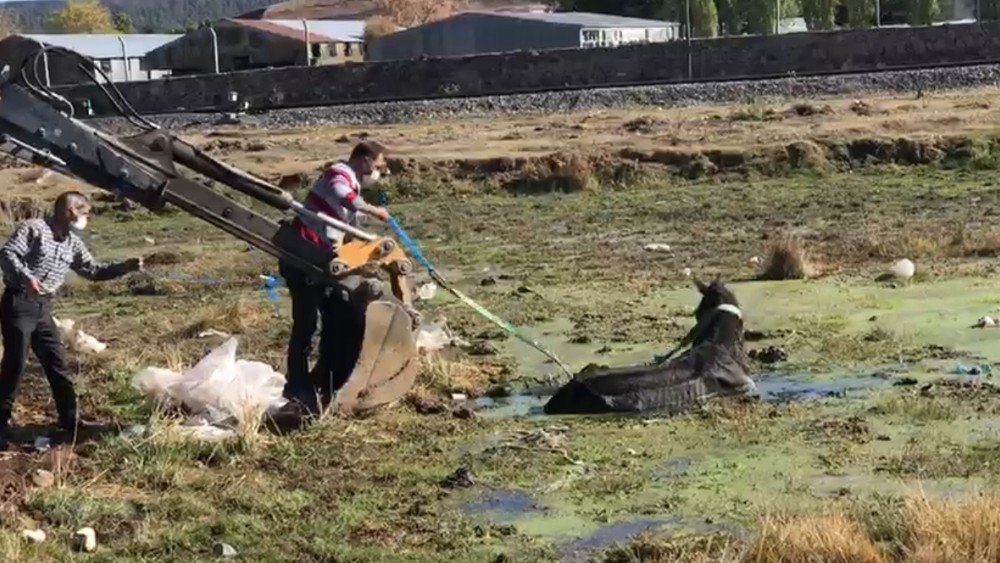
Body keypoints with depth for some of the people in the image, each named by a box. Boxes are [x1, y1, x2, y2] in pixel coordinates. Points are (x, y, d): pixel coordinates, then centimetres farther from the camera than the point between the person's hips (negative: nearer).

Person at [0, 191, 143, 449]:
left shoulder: (73, 243, 12)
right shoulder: (34, 228, -10)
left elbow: (92, 271, 18)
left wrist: (124, 267, 5)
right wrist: (26, 277, -36)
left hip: (43, 308, 8)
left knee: (58, 365, 11)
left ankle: (71, 425, 21)